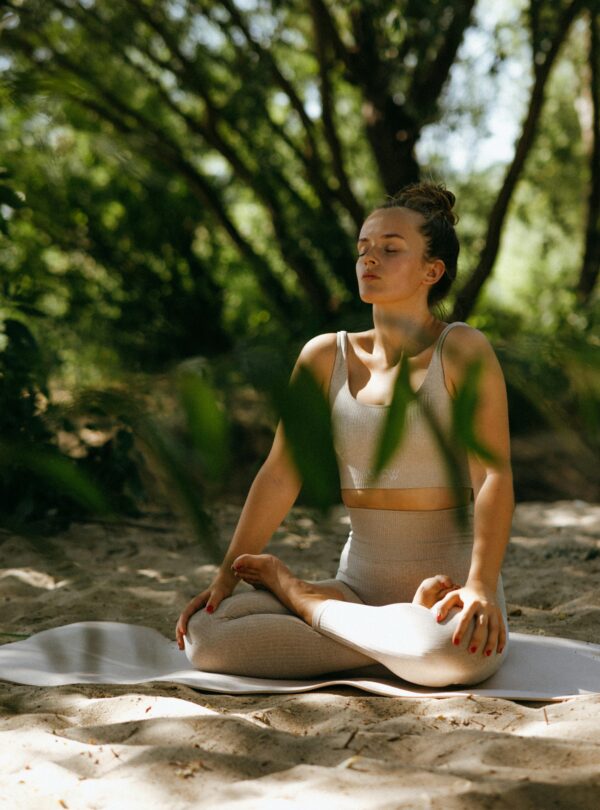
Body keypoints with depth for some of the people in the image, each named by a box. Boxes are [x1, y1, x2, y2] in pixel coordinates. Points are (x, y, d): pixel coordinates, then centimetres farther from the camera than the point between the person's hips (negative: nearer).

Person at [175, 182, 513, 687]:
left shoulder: (462, 350, -7)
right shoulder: (325, 357, 6)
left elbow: (494, 476, -16)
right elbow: (280, 475, 5)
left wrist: (481, 585, -30)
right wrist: (225, 576, 0)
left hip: (448, 591, -2)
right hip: (359, 584, 3)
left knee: (454, 651, -40)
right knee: (205, 635, -18)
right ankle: (399, 646, -8)